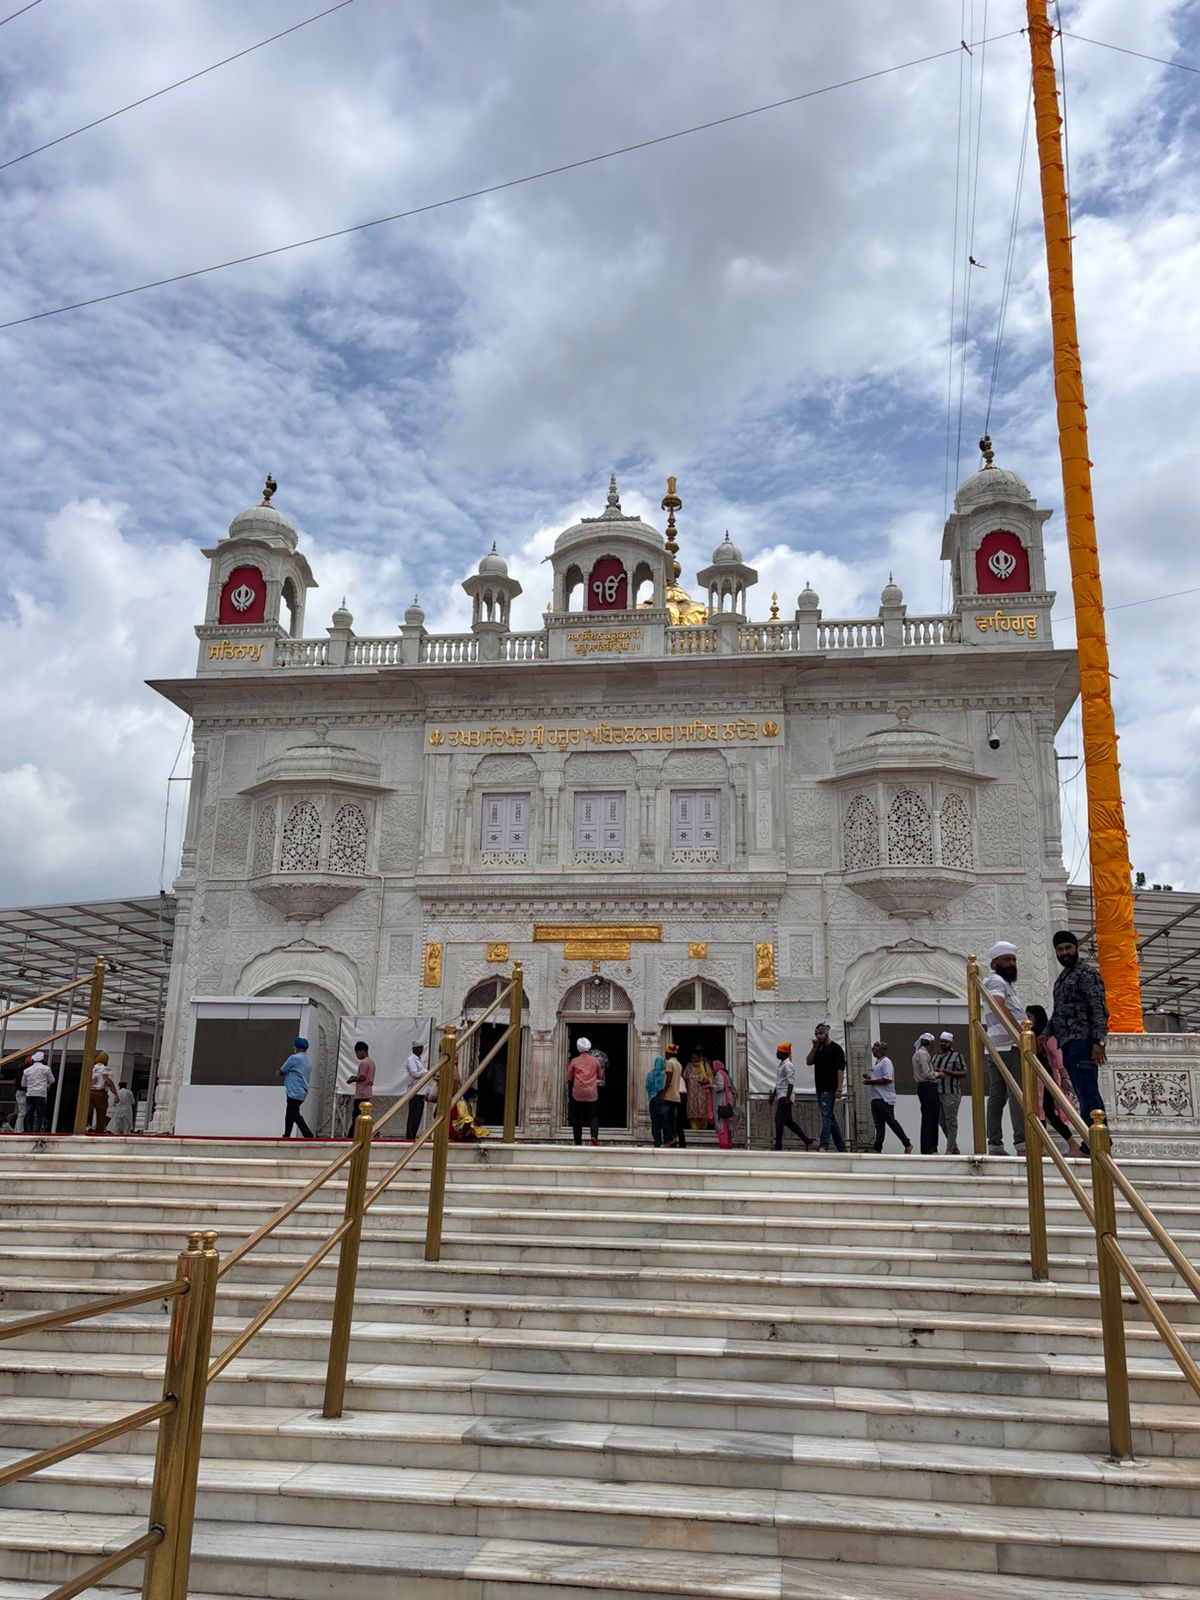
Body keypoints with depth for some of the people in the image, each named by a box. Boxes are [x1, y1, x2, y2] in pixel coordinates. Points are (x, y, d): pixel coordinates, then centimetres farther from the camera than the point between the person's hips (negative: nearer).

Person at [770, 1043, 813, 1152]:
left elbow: (791, 1082, -19)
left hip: (785, 1097, -10)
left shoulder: (787, 1065, -13)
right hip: (781, 1096, 10)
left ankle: (778, 1146, -7)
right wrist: (773, 1094, 25)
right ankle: (807, 1140, 16)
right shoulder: (782, 1065, 17)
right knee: (788, 1121, 12)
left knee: (779, 1120, -10)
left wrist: (787, 1098, -24)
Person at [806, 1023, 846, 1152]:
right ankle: (841, 1146, 18)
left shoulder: (835, 1048, -7)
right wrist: (814, 1048, -2)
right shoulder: (819, 1049, 16)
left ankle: (823, 1146, -18)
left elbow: (840, 1069, -13)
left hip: (830, 1089, -8)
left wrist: (839, 1089, -20)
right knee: (830, 1117, 11)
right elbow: (809, 1062, 8)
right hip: (820, 1088, 8)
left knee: (826, 1116, -13)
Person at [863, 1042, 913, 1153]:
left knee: (891, 1122, -6)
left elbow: (887, 1079, -22)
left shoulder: (886, 1062, -12)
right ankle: (878, 1150, 9)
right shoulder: (877, 1062, 19)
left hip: (885, 1098, -10)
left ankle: (907, 1144, 5)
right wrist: (869, 1077, 9)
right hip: (876, 1098, 10)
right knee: (879, 1125, 8)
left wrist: (870, 1081, -19)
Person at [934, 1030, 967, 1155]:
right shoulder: (935, 1056, 18)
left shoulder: (957, 1055, -2)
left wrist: (947, 1072, -14)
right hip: (938, 1093, 7)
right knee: (943, 1122, 8)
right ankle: (955, 1149, 19)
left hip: (951, 1093, -7)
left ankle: (950, 1150, -1)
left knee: (951, 1121, -5)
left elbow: (964, 1074, -8)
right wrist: (936, 1074, 5)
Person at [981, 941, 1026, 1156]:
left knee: (996, 1095, 5)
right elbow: (999, 1007, -22)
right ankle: (1022, 1142, -20)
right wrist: (1021, 1032, -28)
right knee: (1017, 1094, -14)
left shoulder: (1003, 982, 28)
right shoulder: (996, 980, -5)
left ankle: (995, 1144, 5)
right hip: (1007, 1045, -10)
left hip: (995, 1049, 10)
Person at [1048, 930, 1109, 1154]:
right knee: (1084, 1093, 10)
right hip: (1067, 1044, 9)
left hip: (1081, 1041, -9)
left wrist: (1099, 1041, -22)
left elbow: (1099, 1009, -14)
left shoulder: (1087, 973, -6)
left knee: (1087, 1093, -11)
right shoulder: (1062, 977, 21)